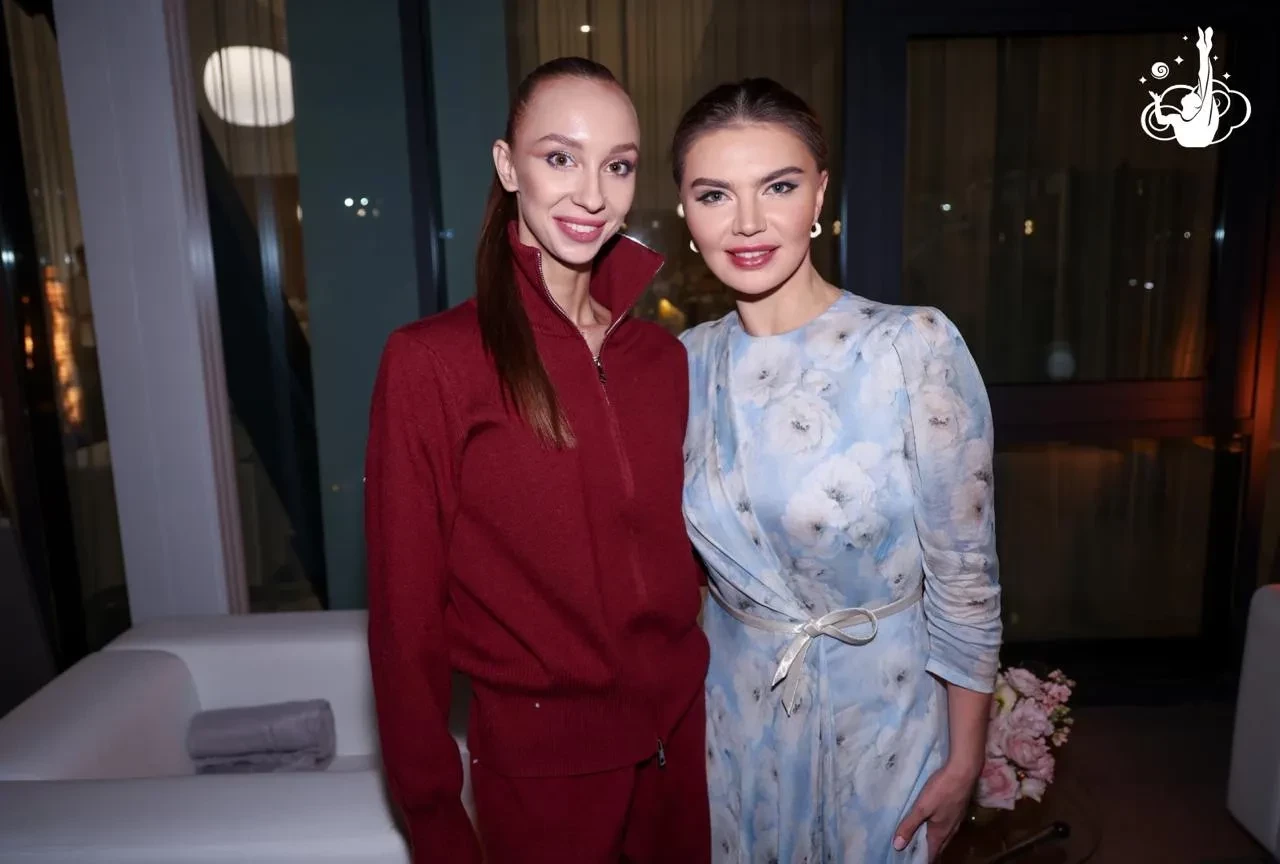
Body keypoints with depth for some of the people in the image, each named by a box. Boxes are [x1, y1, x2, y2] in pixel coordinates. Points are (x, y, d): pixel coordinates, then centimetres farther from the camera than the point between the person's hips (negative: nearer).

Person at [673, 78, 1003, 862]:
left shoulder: (917, 346, -20)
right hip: (736, 708, 4)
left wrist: (965, 761, -8)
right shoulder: (688, 362, -7)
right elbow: (675, 555, 5)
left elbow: (966, 575, -14)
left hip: (882, 709, -3)